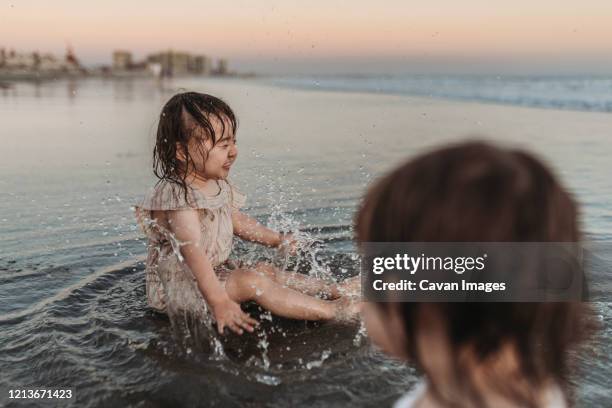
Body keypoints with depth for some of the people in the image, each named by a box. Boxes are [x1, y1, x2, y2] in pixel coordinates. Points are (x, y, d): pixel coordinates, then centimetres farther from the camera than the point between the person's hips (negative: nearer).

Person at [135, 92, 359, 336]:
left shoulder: (218, 186, 5)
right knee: (251, 282, -22)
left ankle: (332, 288, 17)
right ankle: (331, 310, -20)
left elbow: (237, 221, 20)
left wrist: (276, 240, 17)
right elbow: (193, 252, -34)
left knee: (266, 270, 8)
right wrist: (219, 302, -39)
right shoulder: (178, 197, -26)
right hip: (178, 285, -10)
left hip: (216, 271, 10)